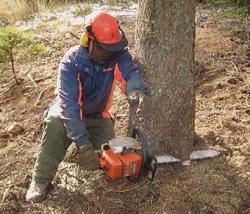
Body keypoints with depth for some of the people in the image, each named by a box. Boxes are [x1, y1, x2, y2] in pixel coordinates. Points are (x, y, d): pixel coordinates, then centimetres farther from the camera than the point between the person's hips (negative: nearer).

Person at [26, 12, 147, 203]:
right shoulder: (71, 62, -29)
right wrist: (83, 143, -47)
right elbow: (69, 103, -38)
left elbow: (131, 72, -35)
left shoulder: (118, 53, -18)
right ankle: (41, 182, -24)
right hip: (69, 110, -3)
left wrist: (136, 90, -61)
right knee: (56, 123, -36)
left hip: (96, 115, 3)